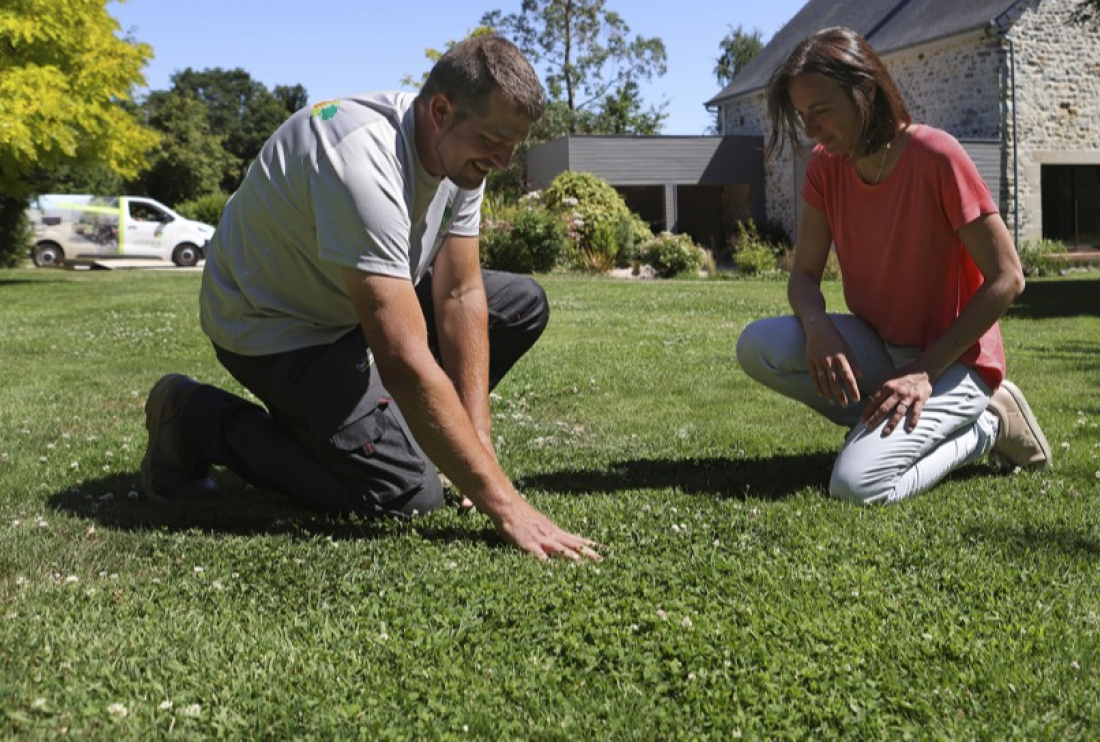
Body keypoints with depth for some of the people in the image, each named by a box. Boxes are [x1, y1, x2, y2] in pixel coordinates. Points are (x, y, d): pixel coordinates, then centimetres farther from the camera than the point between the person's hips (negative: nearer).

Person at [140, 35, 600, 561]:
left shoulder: (462, 151, -9)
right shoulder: (363, 164, -36)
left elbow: (461, 297, -8)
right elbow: (406, 363, -40)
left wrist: (479, 447, -13)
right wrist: (501, 503, -38)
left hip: (360, 301, 9)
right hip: (274, 325, -8)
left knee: (523, 305, 2)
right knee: (408, 492, -18)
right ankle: (196, 421, -3)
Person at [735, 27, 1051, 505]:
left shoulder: (936, 156, -20)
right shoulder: (825, 166, -2)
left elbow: (1007, 279, -17)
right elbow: (804, 276, -1)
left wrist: (925, 370, -21)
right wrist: (819, 327, -25)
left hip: (951, 358, -6)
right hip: (877, 347, 6)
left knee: (856, 485, -26)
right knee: (757, 347, -20)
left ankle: (984, 426, -1)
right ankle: (882, 424, -3)